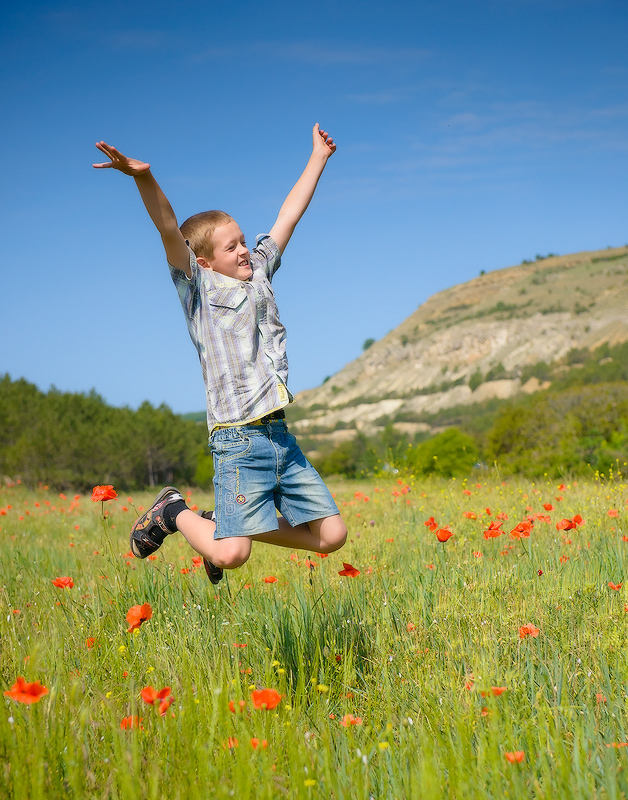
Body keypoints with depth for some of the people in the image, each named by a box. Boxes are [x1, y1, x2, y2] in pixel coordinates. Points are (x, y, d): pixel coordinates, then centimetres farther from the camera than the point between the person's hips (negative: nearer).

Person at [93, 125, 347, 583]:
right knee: (231, 556, -17)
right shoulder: (200, 288, 0)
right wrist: (145, 178, -32)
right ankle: (174, 512, 14)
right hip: (239, 438, -7)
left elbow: (289, 216, 24)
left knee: (331, 536, 6)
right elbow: (170, 232, -16)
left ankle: (228, 525, 21)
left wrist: (318, 158, 30)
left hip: (281, 436, 7)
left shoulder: (259, 274, 17)